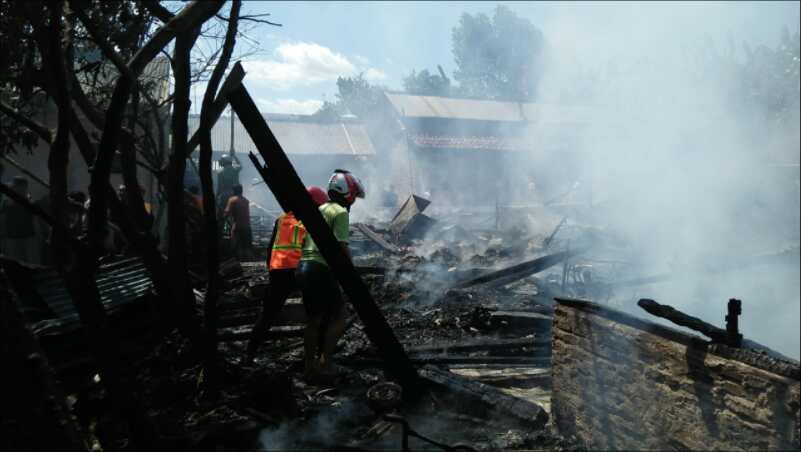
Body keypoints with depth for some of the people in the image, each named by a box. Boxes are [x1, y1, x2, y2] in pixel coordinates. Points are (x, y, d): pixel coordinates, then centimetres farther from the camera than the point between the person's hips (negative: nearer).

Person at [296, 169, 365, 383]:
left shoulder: (318, 210, 20)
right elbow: (340, 246, -16)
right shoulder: (340, 212, -6)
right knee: (338, 316, 2)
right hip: (321, 269, -9)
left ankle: (310, 367, 19)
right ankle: (325, 362, -1)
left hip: (303, 267, 9)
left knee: (314, 320, 14)